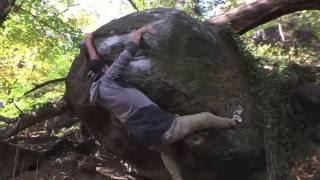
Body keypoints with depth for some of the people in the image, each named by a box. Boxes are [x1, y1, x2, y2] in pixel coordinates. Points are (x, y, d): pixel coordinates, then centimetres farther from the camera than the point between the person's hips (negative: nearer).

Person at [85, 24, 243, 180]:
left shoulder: (95, 91, 7)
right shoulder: (106, 81, -14)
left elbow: (95, 63, 25)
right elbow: (129, 51, -11)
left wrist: (88, 42, 38)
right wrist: (142, 30, 5)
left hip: (144, 138, 8)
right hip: (163, 128, -8)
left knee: (164, 151, 40)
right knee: (206, 118, 11)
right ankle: (233, 122, 38)